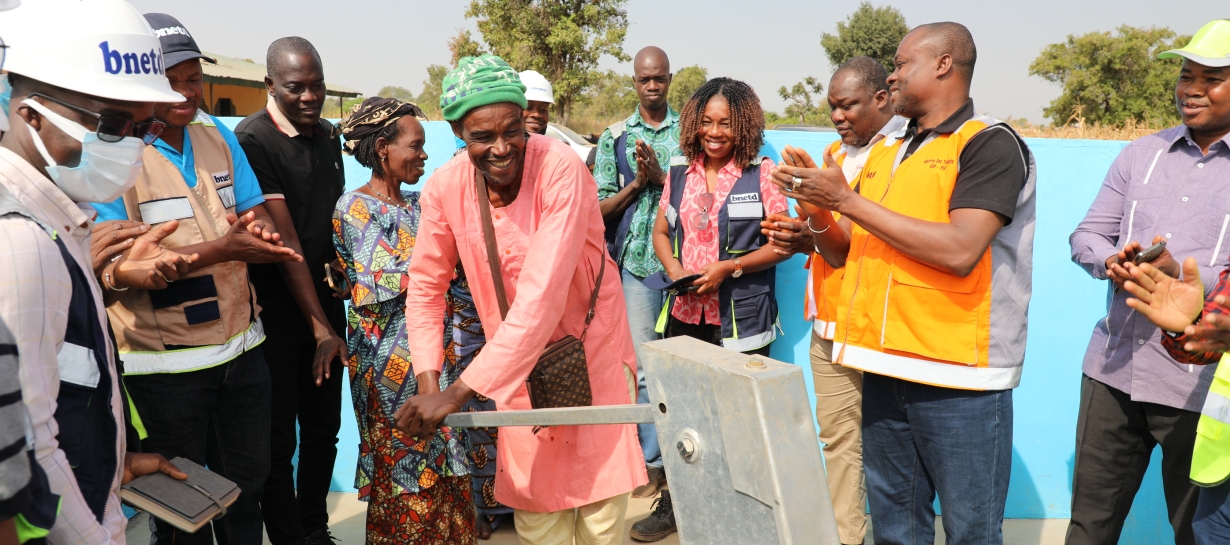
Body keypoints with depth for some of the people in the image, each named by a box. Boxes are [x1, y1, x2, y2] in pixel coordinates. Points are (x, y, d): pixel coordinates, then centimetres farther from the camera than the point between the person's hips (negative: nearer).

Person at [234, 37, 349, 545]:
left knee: (323, 431, 15)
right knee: (278, 441, 5)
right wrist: (319, 326, -17)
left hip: (324, 307, 7)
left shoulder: (328, 135, 8)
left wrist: (337, 302, 11)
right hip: (278, 316, -6)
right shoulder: (252, 139, -14)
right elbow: (284, 240, -18)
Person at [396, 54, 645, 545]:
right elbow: (425, 286, 0)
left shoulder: (561, 169, -26)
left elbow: (543, 296, -33)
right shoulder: (445, 188, -12)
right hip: (516, 366, 3)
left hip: (591, 352, -3)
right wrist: (428, 380, -15)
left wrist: (460, 392, -34)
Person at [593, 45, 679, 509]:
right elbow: (600, 209, 7)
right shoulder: (614, 138, 10)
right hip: (639, 263, 1)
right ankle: (654, 462, 11)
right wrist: (637, 183, -7)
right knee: (643, 364, 0)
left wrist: (661, 177, -10)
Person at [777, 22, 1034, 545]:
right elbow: (844, 254, 17)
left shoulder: (991, 145, -8)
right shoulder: (884, 153, 14)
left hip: (958, 376, -6)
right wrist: (816, 207, -5)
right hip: (883, 367, 7)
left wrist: (847, 199, -18)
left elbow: (959, 251, -23)